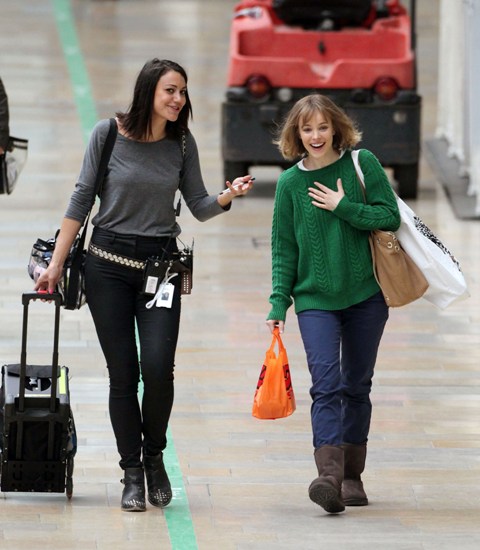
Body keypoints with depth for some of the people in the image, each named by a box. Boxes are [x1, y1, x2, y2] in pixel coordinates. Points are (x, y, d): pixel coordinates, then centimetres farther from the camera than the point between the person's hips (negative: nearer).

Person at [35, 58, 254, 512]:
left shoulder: (182, 143, 2)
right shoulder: (108, 134, -5)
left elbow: (199, 207, 4)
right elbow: (82, 199, 1)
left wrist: (228, 196, -18)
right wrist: (57, 263, 1)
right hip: (108, 263, -1)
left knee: (158, 367, -12)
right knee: (123, 373, -2)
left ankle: (154, 457, 12)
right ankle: (132, 474, 9)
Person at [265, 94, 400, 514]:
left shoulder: (362, 164, -1)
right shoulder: (290, 183, 2)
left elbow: (390, 216, -5)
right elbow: (284, 249, 5)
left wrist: (344, 207, -14)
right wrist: (279, 302, -3)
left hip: (365, 295, 1)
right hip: (315, 298, -1)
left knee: (357, 386, 9)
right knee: (326, 383, -16)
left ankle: (352, 475, 21)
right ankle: (330, 476, -29)